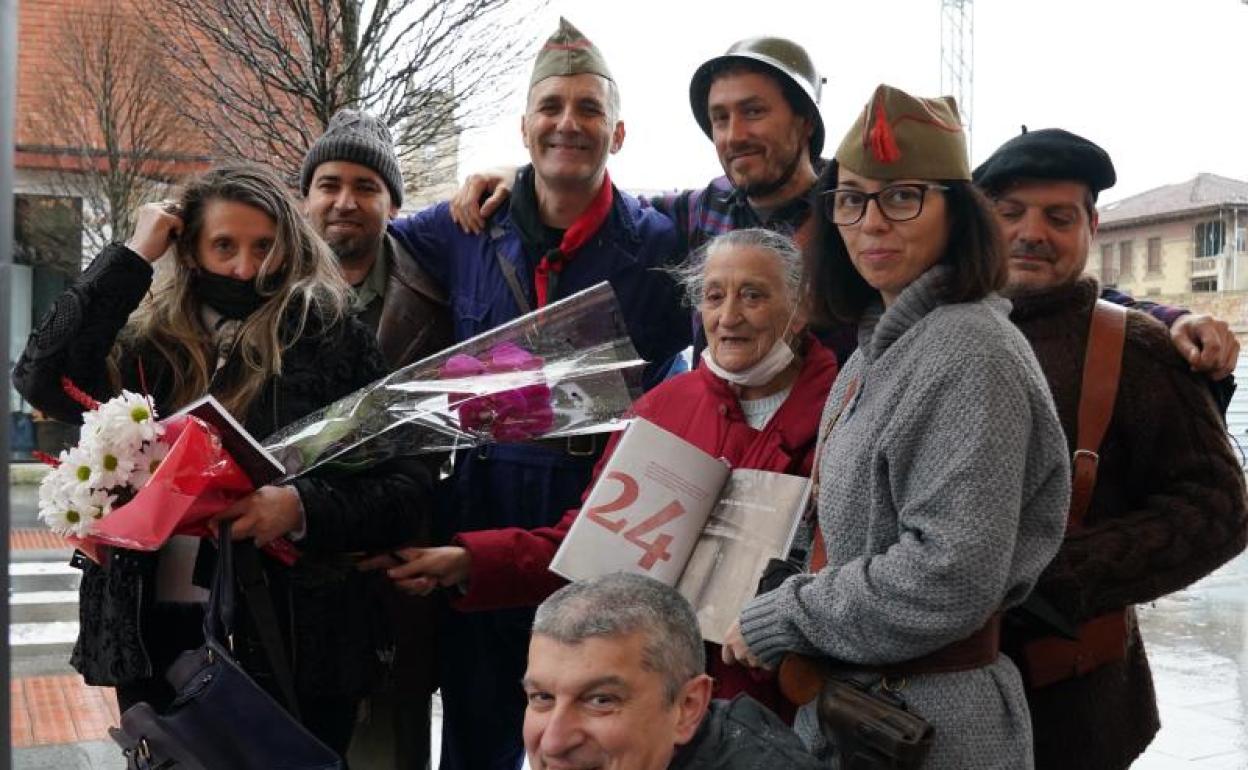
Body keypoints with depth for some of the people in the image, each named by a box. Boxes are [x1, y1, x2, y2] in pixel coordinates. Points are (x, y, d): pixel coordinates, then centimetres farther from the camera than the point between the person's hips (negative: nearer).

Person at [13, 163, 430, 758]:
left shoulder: (330, 338, -1)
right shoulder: (146, 346, 8)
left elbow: (406, 485, -4)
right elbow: (43, 380, -10)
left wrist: (302, 508, -22)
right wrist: (132, 257, -5)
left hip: (292, 642, -3)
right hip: (158, 638, 3)